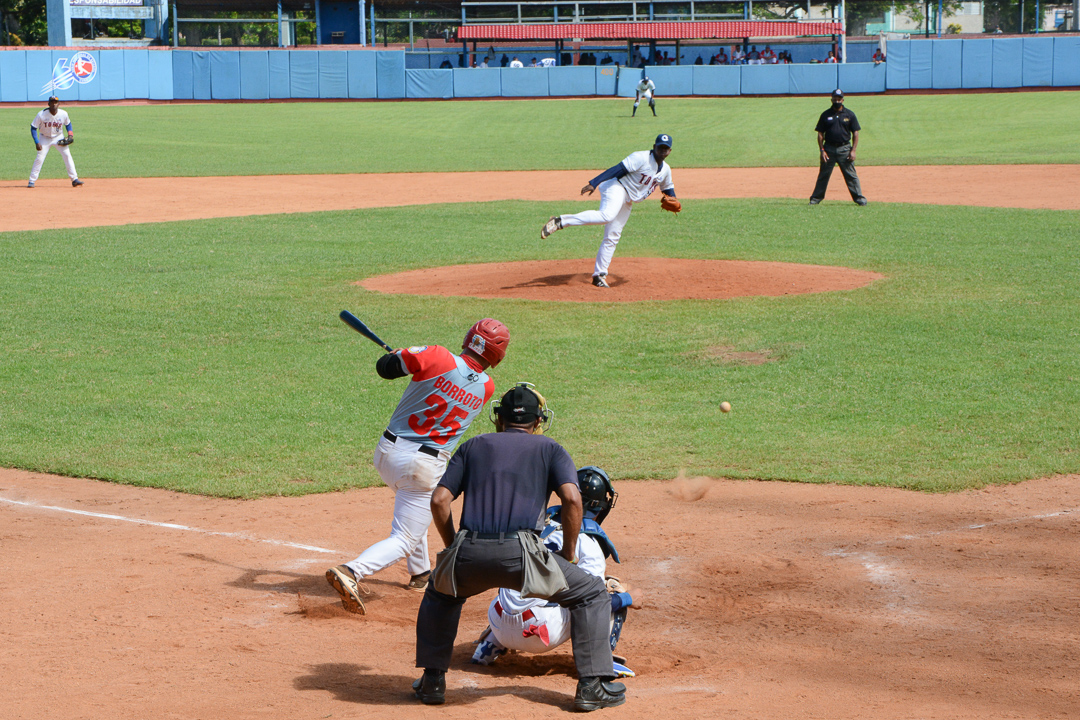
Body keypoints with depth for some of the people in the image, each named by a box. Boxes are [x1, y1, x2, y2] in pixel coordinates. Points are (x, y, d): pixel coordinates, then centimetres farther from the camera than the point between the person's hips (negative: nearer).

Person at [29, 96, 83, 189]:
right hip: (45, 138, -2)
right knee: (39, 158, -11)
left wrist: (70, 135, -9)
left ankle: (74, 179, -6)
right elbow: (33, 128, -16)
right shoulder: (41, 115, -23)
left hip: (58, 137, 2)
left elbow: (68, 124, 7)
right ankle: (32, 181, -2)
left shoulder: (63, 114, -15)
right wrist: (37, 142, -24)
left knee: (67, 155, -10)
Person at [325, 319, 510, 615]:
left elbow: (384, 367, -5)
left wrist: (399, 354, 17)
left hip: (387, 451, 3)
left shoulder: (436, 357, -12)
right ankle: (351, 572, -24)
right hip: (423, 466, -3)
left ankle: (420, 574, 44)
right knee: (405, 539, 0)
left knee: (411, 510, 32)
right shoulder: (486, 388, -3)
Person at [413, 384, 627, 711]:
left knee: (441, 593, 36)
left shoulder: (473, 447, 24)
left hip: (468, 553, 3)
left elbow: (439, 500, 12)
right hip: (519, 553, -3)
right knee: (592, 593, 16)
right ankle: (592, 685, 9)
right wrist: (568, 555, 10)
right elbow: (572, 499, 0)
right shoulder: (550, 449, 18)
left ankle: (432, 681, 30)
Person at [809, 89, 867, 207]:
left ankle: (859, 198, 2)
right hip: (829, 148, 1)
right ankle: (815, 198, 11)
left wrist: (853, 150, -5)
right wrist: (822, 150, -4)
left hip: (845, 149, -1)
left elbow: (855, 133, 5)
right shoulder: (826, 115, 6)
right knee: (823, 175, 5)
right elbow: (820, 134, 6)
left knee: (851, 175, -1)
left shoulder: (849, 115, 5)